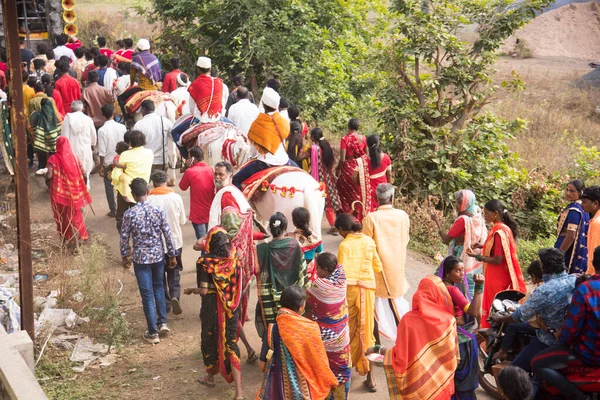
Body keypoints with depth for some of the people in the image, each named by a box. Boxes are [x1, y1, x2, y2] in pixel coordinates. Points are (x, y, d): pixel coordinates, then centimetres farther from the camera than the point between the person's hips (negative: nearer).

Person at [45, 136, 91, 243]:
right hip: (73, 191, 2)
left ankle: (65, 238, 18)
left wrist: (46, 174, 5)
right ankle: (80, 235, 20)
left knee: (61, 215, 13)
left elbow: (49, 176, -18)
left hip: (59, 192, -2)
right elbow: (83, 174, -3)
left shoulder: (53, 159, -12)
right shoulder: (74, 157, -4)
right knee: (75, 214, 18)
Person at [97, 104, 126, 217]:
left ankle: (113, 211, 16)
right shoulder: (122, 127, -7)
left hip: (108, 163, -3)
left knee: (109, 187, 10)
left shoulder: (102, 130, -15)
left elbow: (102, 152, -14)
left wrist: (101, 167, -5)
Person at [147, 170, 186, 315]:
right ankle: (175, 296, -7)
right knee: (174, 273, 14)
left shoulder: (149, 200, -14)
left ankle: (165, 302, 21)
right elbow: (183, 221, 0)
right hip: (175, 242, 1)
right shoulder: (176, 197, -9)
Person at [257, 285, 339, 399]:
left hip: (280, 385, 1)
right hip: (303, 385, 0)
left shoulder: (273, 330, -15)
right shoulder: (310, 328, -16)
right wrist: (330, 381, 9)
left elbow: (263, 365, -9)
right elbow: (319, 361, -7)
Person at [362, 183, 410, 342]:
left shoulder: (371, 218, -18)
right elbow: (405, 241, 4)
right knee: (396, 300, 21)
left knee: (376, 302, 10)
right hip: (397, 265, 3)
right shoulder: (403, 216, -8)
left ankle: (376, 342, 17)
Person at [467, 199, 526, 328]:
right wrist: (482, 247, 7)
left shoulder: (499, 232, -23)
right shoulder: (504, 228, 6)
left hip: (497, 278, -9)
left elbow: (497, 260, -23)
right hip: (499, 275, 9)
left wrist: (478, 256, -17)